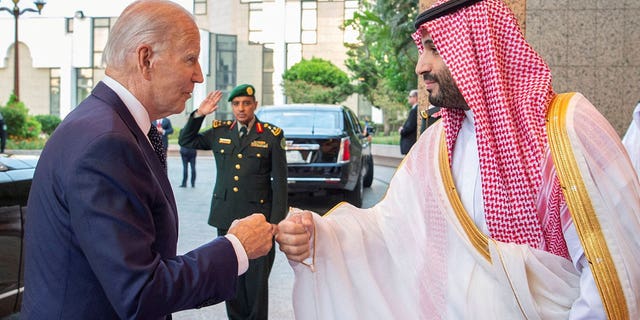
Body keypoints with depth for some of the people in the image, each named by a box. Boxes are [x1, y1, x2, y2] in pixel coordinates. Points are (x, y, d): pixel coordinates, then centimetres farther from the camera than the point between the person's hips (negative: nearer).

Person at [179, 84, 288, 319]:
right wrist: (199, 115, 4)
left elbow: (280, 182, -2)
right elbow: (186, 141, 20)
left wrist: (276, 222, -7)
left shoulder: (272, 136, -1)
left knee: (256, 281, 3)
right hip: (226, 217, 3)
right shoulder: (219, 132, 8)